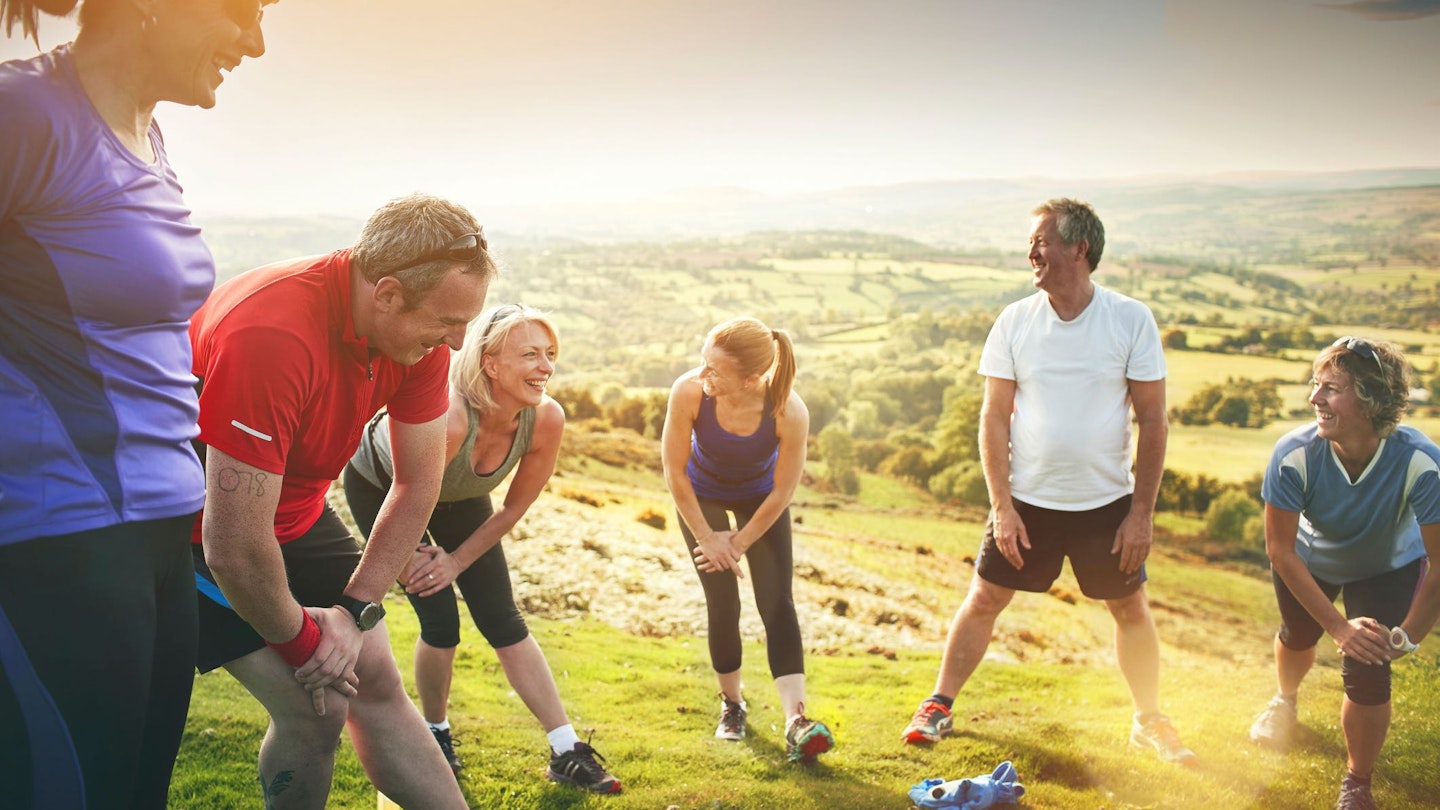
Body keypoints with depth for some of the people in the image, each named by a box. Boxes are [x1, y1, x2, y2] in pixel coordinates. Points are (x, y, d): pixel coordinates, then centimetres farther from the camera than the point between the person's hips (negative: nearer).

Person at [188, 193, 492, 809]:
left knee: (376, 686, 6)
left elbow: (418, 486, -5)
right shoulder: (270, 335, -38)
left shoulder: (420, 332, -15)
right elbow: (235, 550, -33)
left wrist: (354, 610, -11)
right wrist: (299, 638, -16)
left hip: (296, 510, 6)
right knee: (314, 708, -10)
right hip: (197, 523, -6)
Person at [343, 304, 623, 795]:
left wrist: (457, 561, -7)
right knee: (440, 621, -9)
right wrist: (410, 566, -11)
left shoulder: (547, 419, -28)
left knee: (504, 621, 1)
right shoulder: (448, 420, -44)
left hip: (460, 497, 4)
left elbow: (513, 508, -11)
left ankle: (567, 753, 5)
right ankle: (435, 733, 19)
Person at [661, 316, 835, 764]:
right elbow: (675, 471, -20)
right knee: (723, 605, -1)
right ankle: (732, 705, 21)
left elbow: (782, 493, -20)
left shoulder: (789, 413, -37)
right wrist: (707, 538, -12)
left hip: (759, 498, 0)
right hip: (702, 496, 0)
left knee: (777, 603, -11)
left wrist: (739, 544, -11)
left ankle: (796, 719, -14)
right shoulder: (689, 392, -36)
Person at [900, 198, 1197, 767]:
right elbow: (994, 417, -2)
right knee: (983, 599, 5)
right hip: (1027, 501, 0)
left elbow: (1153, 420, -4)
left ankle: (1149, 722, 32)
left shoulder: (1131, 320, -7)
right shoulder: (1015, 321, -5)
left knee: (1131, 610, 11)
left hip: (1107, 504, 0)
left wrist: (1142, 512, -7)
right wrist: (1001, 506, -7)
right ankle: (939, 706, 21)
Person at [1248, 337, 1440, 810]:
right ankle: (1285, 701, 63)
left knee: (1367, 673, -11)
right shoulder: (1294, 455, -37)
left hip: (1388, 568, -1)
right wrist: (1339, 627, -28)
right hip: (1311, 561, 2)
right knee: (1298, 636, 24)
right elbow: (1281, 551, -26)